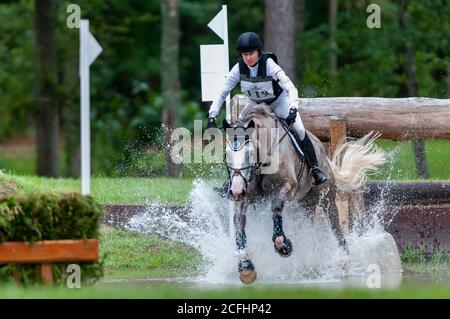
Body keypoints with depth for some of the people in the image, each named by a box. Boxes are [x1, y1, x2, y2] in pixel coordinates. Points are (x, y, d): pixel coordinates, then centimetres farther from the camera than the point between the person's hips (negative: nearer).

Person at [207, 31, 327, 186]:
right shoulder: (239, 69, -23)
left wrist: (293, 110, -53)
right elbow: (222, 93, -16)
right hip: (255, 103, 3)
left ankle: (315, 169, -6)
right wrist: (211, 118, -25)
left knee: (299, 130, -20)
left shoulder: (269, 65, -33)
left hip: (279, 100, -3)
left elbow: (291, 88, -38)